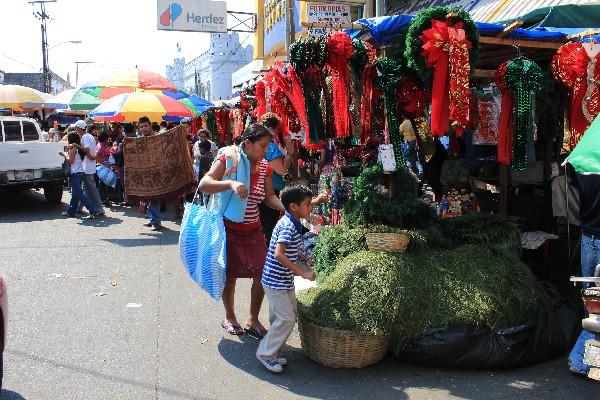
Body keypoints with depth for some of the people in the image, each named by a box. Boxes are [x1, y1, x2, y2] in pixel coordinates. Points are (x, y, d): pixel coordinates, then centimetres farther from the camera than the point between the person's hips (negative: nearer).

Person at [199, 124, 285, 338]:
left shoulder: (265, 167, 0)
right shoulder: (228, 159, -16)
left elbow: (270, 196, 6)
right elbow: (203, 185, -25)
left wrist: (286, 207, -13)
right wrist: (230, 183, -40)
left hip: (253, 230, 5)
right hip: (228, 229, -4)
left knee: (262, 274, -1)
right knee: (230, 275, 10)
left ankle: (252, 320, 20)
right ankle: (229, 317, 35)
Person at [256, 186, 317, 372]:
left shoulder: (292, 223, 7)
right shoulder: (288, 226, -22)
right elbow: (278, 254, -31)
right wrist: (303, 273, -30)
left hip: (285, 280, 10)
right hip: (276, 281, -10)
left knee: (290, 316, 15)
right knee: (286, 319, -6)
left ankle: (272, 352, 26)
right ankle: (265, 354, 8)